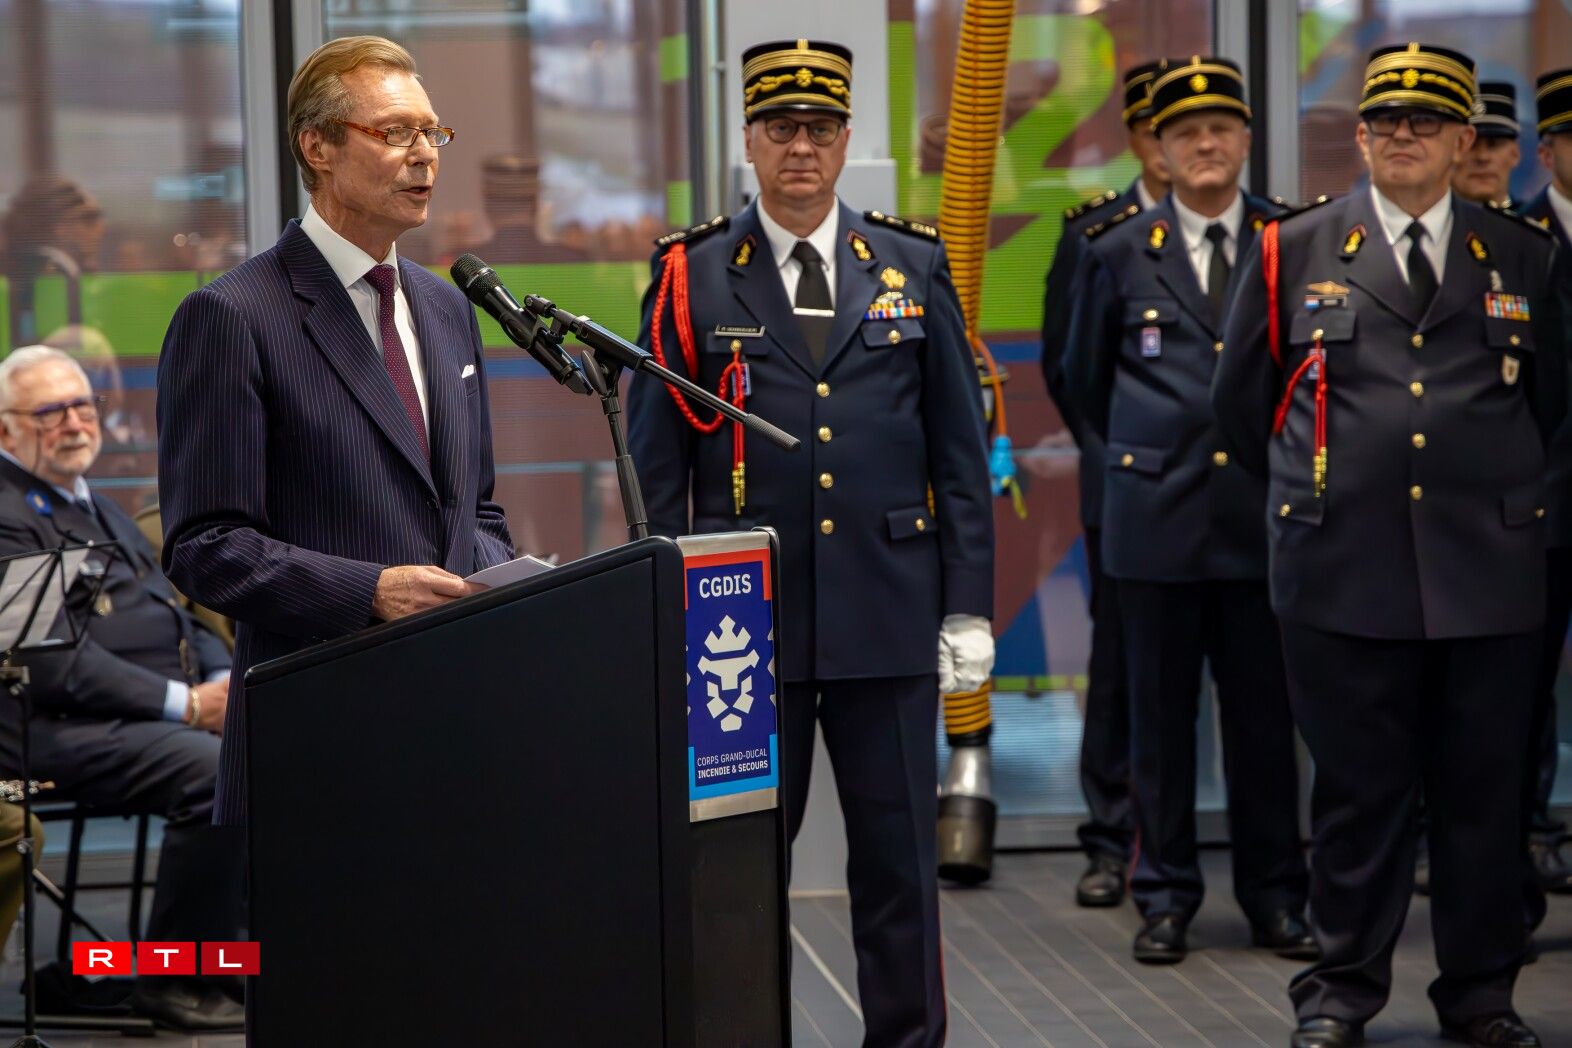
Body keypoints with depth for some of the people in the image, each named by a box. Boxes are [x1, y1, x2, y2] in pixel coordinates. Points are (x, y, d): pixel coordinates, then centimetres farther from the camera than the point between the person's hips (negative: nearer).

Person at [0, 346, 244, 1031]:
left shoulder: (96, 507, 24)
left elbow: (174, 615, 24)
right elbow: (57, 664, -17)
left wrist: (224, 683, 3)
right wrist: (185, 703, -18)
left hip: (176, 703, 9)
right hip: (70, 728, -9)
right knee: (217, 768, -32)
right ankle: (173, 984, -19)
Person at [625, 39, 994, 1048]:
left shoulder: (914, 268, 7)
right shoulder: (692, 278, 3)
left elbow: (961, 451, 8)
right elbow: (654, 464, 4)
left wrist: (969, 607, 2)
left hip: (889, 616, 1)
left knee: (900, 858, 6)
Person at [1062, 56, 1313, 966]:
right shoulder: (1118, 255, 4)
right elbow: (1087, 379, 18)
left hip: (1262, 509, 0)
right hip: (1157, 513, 0)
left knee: (1266, 713, 5)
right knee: (1160, 715, 4)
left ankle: (1275, 898, 14)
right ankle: (1166, 898, 13)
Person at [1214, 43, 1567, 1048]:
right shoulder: (1295, 250, 6)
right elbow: (1243, 400, 14)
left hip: (1488, 568, 1)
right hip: (1345, 569, -1)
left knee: (1484, 792, 6)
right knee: (1358, 791, 4)